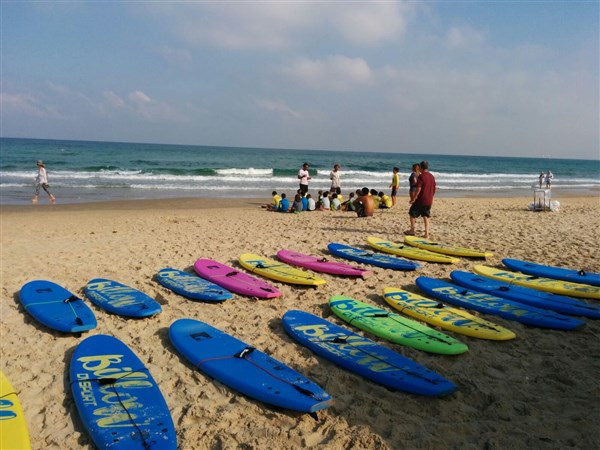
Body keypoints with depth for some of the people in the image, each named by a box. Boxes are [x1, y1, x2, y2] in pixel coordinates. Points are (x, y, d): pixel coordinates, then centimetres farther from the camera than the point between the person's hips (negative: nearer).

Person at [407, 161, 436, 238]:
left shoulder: (421, 176, -14)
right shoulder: (432, 176, 8)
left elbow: (418, 189, -19)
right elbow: (435, 188, 14)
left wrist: (413, 199, -13)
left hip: (421, 200, -6)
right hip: (429, 201, 6)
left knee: (412, 214, 10)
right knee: (426, 216, 11)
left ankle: (412, 231, 15)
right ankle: (426, 234, 6)